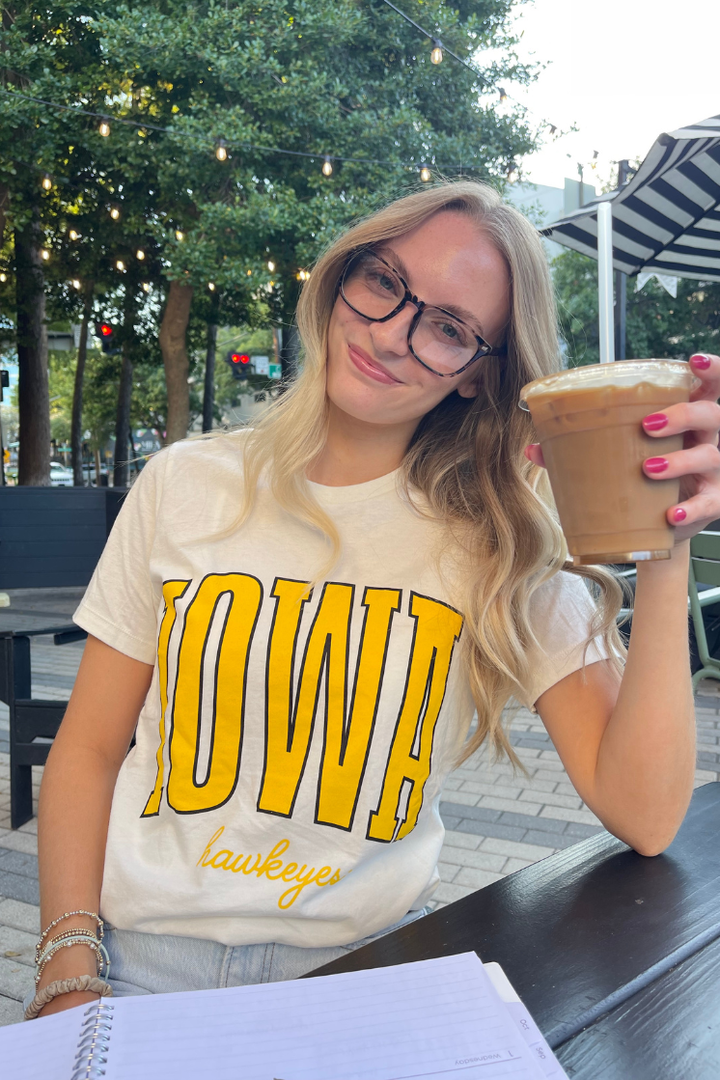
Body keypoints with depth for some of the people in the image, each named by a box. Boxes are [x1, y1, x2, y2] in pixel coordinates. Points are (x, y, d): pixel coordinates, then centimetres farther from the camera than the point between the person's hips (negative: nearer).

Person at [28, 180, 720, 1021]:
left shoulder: (502, 545, -3)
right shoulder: (187, 486, 1)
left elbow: (642, 815, -11)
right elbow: (89, 750, 4)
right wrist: (70, 975, -8)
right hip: (147, 957, 0)